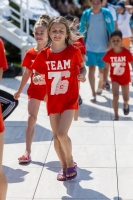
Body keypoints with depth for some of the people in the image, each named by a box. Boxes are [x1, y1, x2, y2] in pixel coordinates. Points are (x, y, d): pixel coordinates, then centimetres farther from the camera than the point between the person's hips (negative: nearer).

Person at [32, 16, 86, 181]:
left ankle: (70, 162, 13)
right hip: (53, 100, 3)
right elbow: (37, 75, 4)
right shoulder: (44, 55, -4)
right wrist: (36, 79, -19)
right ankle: (64, 166, 28)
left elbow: (82, 67, 7)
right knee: (56, 136, 9)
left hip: (70, 99, -3)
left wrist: (82, 76, -15)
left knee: (62, 133, -14)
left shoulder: (74, 51, -9)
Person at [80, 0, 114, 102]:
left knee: (102, 70, 11)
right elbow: (82, 30, 4)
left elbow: (111, 30, -1)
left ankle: (100, 87, 38)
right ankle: (93, 94, -1)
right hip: (90, 47, 0)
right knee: (91, 69, -8)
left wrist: (110, 42, -9)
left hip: (103, 47, 0)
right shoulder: (86, 14, -3)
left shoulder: (107, 13, -6)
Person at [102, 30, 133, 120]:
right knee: (115, 96, -16)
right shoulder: (109, 54, -16)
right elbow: (106, 68, -6)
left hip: (125, 78, 0)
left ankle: (126, 105, 52)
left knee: (126, 98, 14)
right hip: (114, 77, 0)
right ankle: (116, 116, -2)